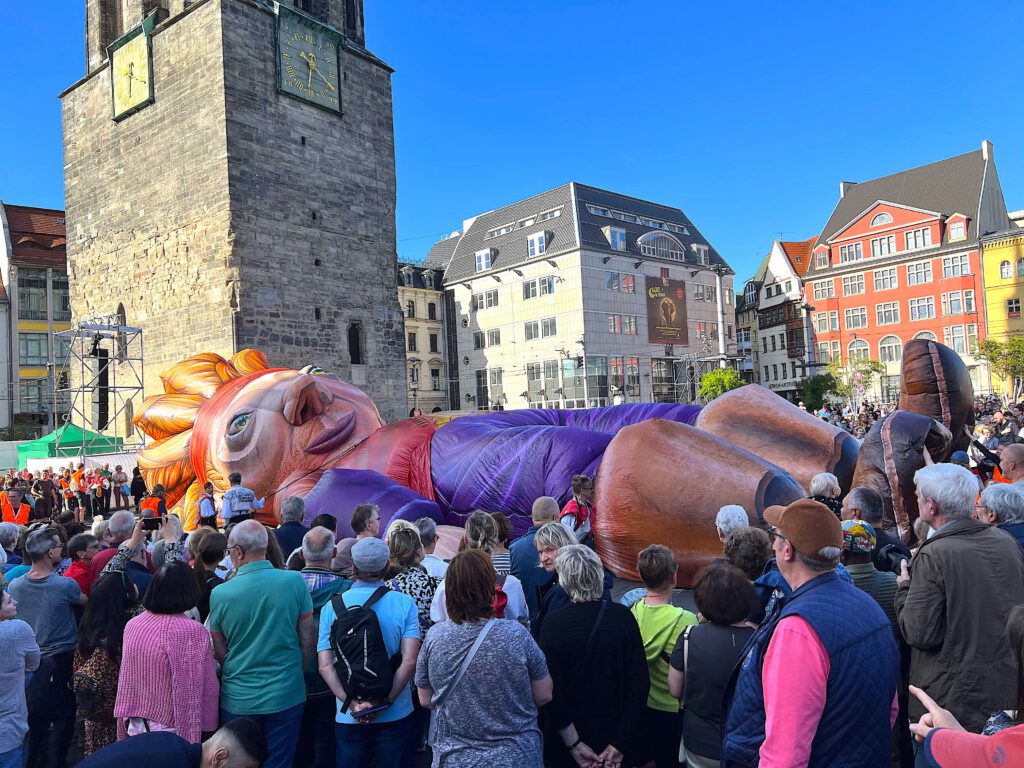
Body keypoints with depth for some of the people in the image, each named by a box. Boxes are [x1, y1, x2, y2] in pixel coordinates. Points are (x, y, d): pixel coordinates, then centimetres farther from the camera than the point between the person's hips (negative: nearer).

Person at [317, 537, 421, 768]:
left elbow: (325, 666, -10)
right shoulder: (404, 603, -8)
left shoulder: (331, 608, -3)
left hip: (349, 717, 1)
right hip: (396, 715, -1)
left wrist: (352, 703, -14)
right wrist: (385, 702, -13)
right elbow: (409, 661, -16)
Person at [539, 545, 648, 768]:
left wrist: (574, 744, -11)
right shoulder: (623, 616, -12)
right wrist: (620, 742, -8)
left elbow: (551, 691, -18)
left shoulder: (553, 624, -18)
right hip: (615, 733, 2)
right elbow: (641, 683, -12)